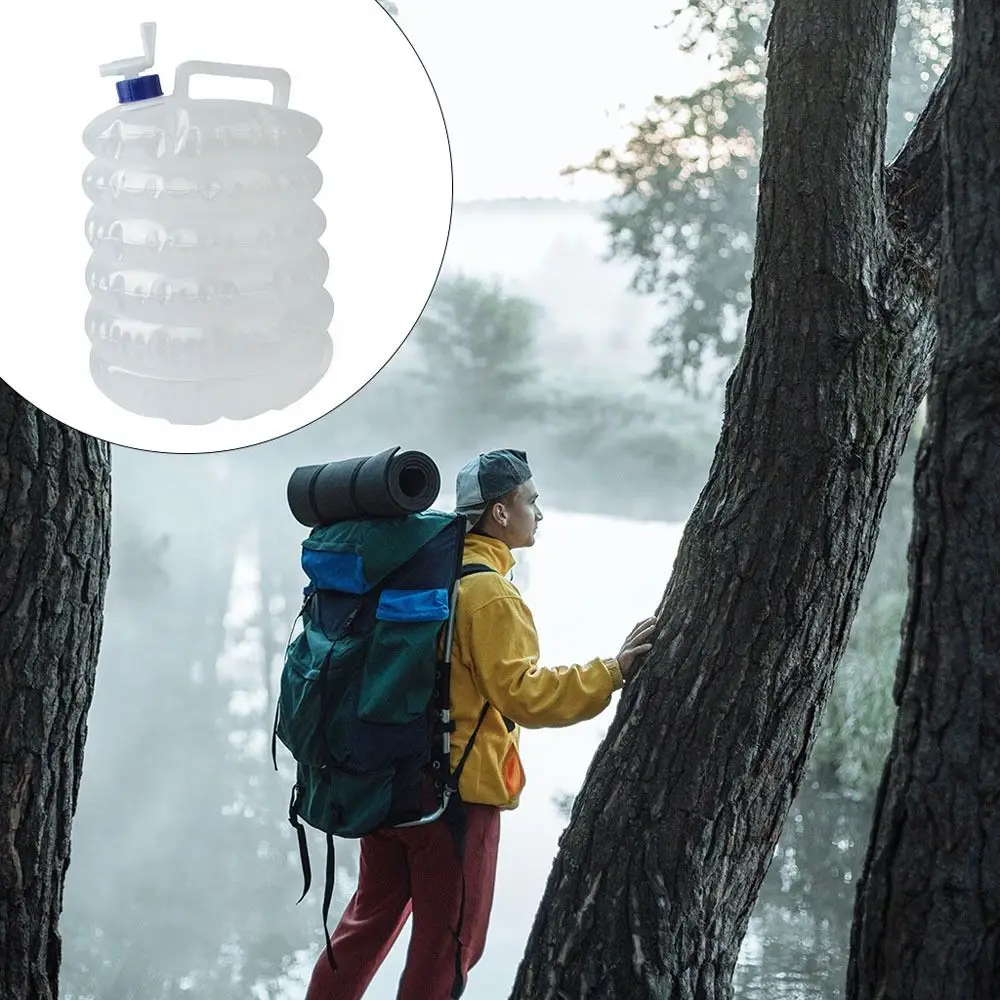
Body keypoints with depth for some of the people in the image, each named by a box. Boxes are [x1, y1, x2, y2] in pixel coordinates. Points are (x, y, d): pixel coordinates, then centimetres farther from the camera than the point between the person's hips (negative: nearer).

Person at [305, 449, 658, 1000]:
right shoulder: (491, 594, -17)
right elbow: (523, 694, -24)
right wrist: (611, 671, -23)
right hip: (456, 790, -8)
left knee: (371, 916, 20)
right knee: (447, 944, 3)